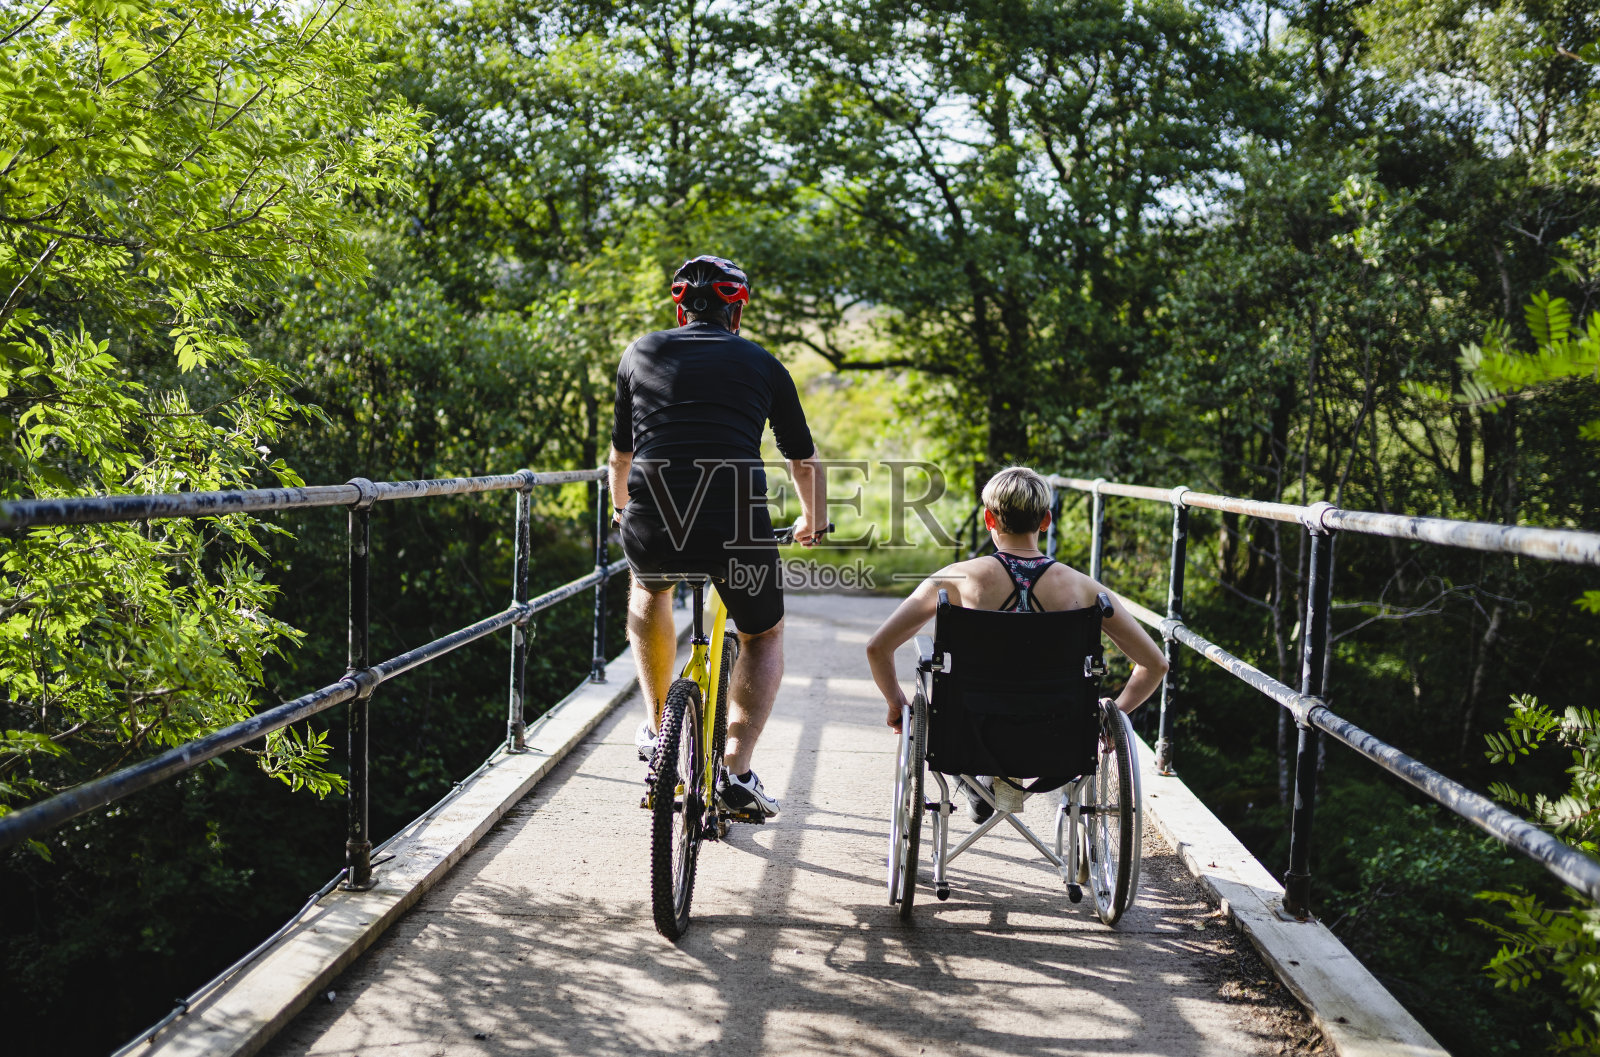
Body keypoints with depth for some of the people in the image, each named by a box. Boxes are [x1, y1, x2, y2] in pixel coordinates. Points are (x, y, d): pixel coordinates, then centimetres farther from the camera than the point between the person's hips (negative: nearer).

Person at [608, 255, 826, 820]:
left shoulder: (642, 352, 19)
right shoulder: (763, 364, 17)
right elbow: (804, 460, 26)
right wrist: (813, 523, 46)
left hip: (651, 528, 1)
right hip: (738, 529, -1)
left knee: (648, 591, 38)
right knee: (763, 637, 27)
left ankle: (658, 729, 35)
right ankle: (737, 771, 11)